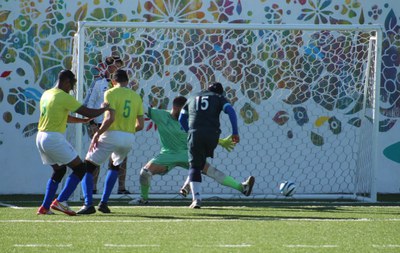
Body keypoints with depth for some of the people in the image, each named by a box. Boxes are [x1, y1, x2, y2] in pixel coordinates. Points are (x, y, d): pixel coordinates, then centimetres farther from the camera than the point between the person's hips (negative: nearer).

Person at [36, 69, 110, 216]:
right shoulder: (64, 97, -12)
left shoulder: (46, 95, 14)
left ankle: (45, 207, 15)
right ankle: (60, 201, -10)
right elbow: (88, 112, -10)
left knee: (59, 171, 22)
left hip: (41, 138, 9)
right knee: (79, 168, 0)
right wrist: (104, 109, 7)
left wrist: (83, 120, 27)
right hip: (54, 138, -9)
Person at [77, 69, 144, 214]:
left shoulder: (111, 93, -3)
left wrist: (97, 134, -8)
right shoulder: (136, 97, 13)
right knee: (115, 166, 30)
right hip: (129, 138, 5)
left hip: (112, 135, -5)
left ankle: (88, 204, -14)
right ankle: (104, 203, 21)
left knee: (87, 168, 2)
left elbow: (110, 118, -15)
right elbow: (140, 125, 10)